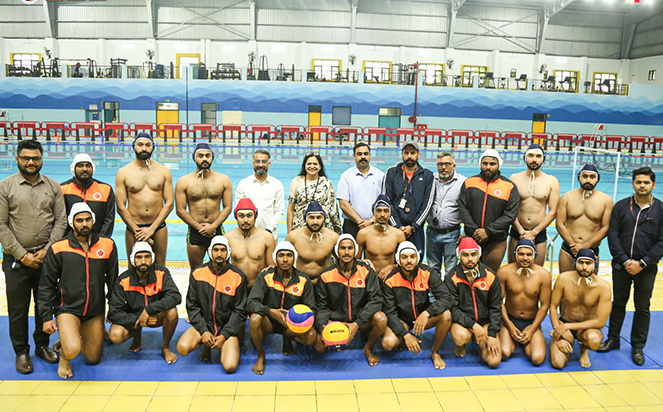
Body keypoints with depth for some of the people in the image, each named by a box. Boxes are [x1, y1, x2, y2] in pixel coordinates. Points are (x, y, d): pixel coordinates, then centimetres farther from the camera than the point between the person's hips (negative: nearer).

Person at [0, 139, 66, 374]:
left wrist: (47, 250, -7)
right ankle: (21, 352, 21)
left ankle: (42, 345, 29)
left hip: (46, 257, 2)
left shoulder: (53, 187, 6)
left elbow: (61, 221, 4)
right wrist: (23, 255, -10)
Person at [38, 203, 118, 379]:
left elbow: (113, 280, 7)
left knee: (94, 359, 11)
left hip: (96, 311, 3)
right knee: (72, 351, -26)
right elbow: (46, 285, 0)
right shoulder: (58, 249, -6)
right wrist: (46, 317, -3)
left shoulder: (107, 245, -1)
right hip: (67, 309, -3)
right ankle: (64, 352, 10)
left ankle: (73, 340, 40)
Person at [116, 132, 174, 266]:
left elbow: (169, 204, 0)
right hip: (133, 227, 0)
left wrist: (151, 229, -8)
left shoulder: (163, 171, 4)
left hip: (158, 227, 1)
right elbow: (121, 207, -2)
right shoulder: (123, 172, 2)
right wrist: (137, 231, -8)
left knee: (160, 267, 6)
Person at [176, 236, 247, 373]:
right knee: (182, 349, -26)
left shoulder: (238, 277, -4)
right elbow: (192, 306, 2)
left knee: (230, 366, -22)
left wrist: (224, 335, -11)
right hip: (203, 324, 2)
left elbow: (239, 311, -2)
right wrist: (203, 331, -10)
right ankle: (206, 345, 8)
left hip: (227, 327, -1)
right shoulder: (197, 273, 0)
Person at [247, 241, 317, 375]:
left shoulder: (303, 280, -4)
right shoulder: (265, 277, -8)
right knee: (255, 318, -34)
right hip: (268, 322, -1)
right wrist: (271, 311, -35)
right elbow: (251, 303, -17)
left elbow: (311, 309, 0)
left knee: (311, 336, -27)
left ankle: (288, 339, 10)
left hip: (292, 323, 1)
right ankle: (261, 356, -6)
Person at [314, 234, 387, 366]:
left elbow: (375, 300, -11)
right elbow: (321, 306, 2)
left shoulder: (367, 272, -3)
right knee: (318, 344, -24)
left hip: (362, 321, 0)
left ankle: (368, 348, 2)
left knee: (381, 319, -32)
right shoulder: (326, 276, -2)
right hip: (336, 320, 1)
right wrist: (322, 327, -19)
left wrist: (357, 324, -22)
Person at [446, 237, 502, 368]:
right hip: (461, 321, -2)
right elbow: (452, 308, -12)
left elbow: (495, 307, 3)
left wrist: (492, 334, -7)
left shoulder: (490, 276, -2)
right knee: (461, 337, -37)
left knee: (494, 361, -15)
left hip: (485, 321, 2)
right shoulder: (451, 278, -10)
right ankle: (462, 345, 5)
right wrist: (473, 326, -23)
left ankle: (478, 340, 20)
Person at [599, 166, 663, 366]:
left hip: (646, 268, -1)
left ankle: (638, 347, 23)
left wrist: (642, 263, -13)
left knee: (642, 308, 9)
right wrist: (625, 260, -11)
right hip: (621, 265, 1)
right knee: (618, 303, 13)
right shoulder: (621, 206, 1)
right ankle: (613, 339, 28)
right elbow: (613, 235, -2)